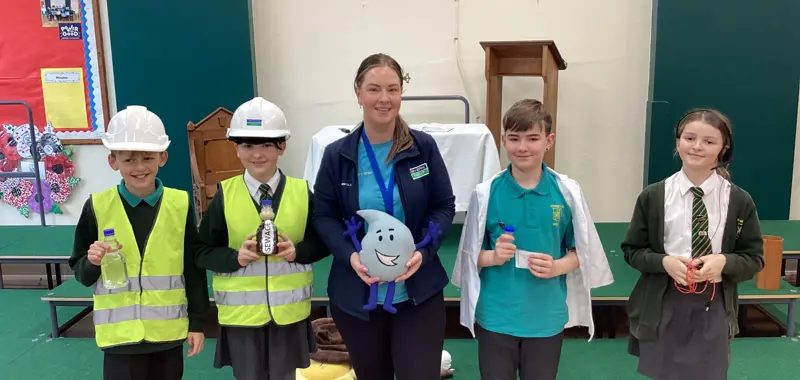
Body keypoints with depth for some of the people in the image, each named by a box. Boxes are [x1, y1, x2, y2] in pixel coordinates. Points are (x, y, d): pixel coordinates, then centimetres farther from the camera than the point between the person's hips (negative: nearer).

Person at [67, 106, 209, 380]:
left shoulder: (179, 204, -5)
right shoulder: (97, 207, -6)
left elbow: (194, 269, 1)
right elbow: (81, 274, 3)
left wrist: (197, 322, 2)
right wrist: (92, 262, -19)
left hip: (168, 330, 1)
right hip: (120, 332, -1)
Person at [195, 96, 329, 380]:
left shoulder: (301, 192, -3)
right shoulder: (224, 196, -5)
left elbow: (322, 241, 3)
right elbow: (203, 252, -1)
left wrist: (297, 251, -15)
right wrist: (235, 257, -19)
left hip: (289, 311, 0)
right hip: (240, 312, 0)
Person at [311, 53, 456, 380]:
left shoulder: (423, 147, -4)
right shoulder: (337, 154, -4)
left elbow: (444, 207, -1)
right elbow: (323, 216, -1)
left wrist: (424, 252, -17)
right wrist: (349, 256, -18)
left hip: (418, 294, -1)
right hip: (356, 296, 1)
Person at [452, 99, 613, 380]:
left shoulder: (567, 192, -5)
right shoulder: (486, 193, -7)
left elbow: (583, 251, 3)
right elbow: (470, 254, 0)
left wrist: (557, 267, -15)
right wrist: (493, 256, -20)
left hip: (546, 318, 1)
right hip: (495, 317, 0)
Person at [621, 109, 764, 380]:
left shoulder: (739, 201, -4)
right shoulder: (653, 196, -4)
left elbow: (754, 258, 4)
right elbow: (632, 250, 2)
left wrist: (724, 261, -16)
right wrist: (663, 261, -16)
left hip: (713, 309, 0)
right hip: (662, 307, 0)